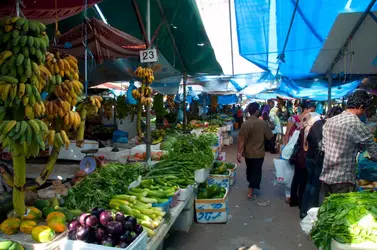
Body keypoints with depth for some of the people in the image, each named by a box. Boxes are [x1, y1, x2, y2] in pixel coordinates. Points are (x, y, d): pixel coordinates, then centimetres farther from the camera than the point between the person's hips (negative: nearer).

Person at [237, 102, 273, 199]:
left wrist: (239, 152, -10)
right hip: (259, 153, -2)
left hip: (248, 152, 2)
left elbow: (241, 140, -15)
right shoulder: (263, 123, -14)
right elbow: (269, 136, -4)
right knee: (256, 171, 8)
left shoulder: (245, 124, -13)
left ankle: (250, 184, 44)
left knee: (249, 169, 22)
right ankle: (251, 191, 4)